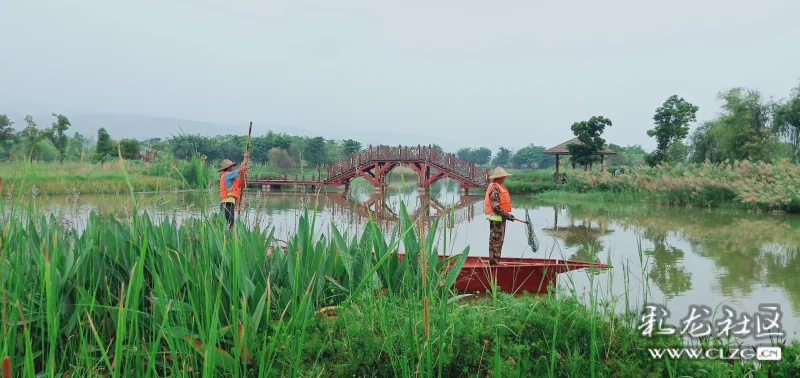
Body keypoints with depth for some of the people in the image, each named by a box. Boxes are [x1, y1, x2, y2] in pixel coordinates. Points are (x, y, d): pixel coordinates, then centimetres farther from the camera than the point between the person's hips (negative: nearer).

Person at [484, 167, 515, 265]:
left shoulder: (499, 188, 17)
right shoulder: (495, 189, -17)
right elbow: (495, 206, -23)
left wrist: (506, 214, 16)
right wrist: (506, 214, -20)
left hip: (500, 218, 11)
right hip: (496, 219, -11)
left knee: (499, 241, 15)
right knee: (495, 241, -7)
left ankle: (496, 262, 22)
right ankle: (493, 262, -3)